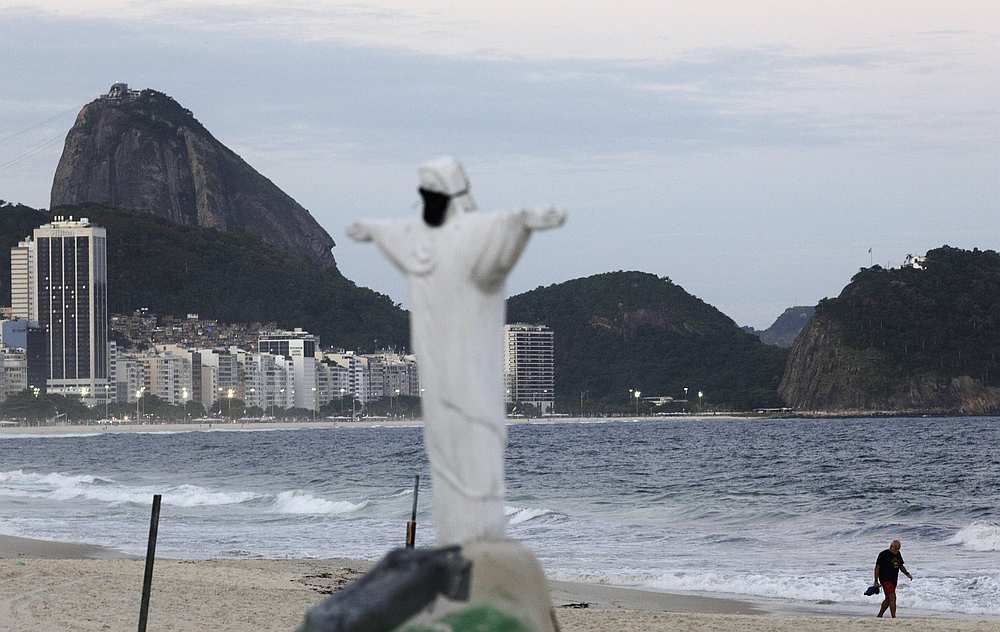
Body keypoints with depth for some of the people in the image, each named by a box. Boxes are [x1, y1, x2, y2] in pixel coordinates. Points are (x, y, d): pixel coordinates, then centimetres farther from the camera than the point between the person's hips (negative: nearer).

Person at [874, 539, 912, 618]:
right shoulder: (884, 554, -11)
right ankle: (894, 617, -18)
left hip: (893, 580, 8)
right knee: (892, 598, -16)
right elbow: (877, 567, -9)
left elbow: (901, 566, 22)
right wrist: (876, 581, -12)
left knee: (888, 599, 14)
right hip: (885, 579, -8)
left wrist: (907, 573, 5)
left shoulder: (898, 554, 11)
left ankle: (880, 616, 27)